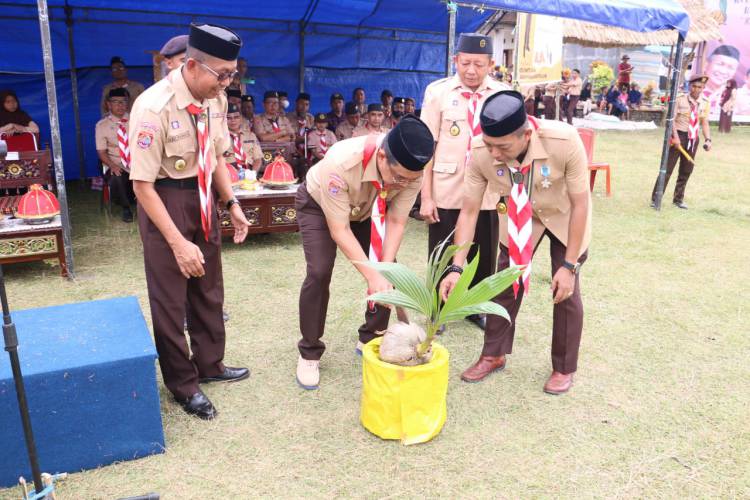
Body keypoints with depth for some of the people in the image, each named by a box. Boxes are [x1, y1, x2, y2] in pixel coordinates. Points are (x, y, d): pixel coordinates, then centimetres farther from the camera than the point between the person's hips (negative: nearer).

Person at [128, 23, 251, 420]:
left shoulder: (216, 99, -5)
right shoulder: (154, 107, -25)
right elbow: (143, 185, -24)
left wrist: (232, 204, 4)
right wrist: (178, 243, -26)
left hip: (203, 197, 7)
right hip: (164, 202, -7)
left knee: (209, 288, 18)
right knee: (170, 297, 5)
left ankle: (209, 364, 38)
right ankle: (183, 384, 24)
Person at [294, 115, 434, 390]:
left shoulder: (411, 171, -31)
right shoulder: (341, 163, -43)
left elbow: (396, 222, -20)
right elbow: (339, 230, -35)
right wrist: (372, 275, -39)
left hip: (367, 208, 4)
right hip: (319, 204, -4)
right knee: (319, 272, -19)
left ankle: (370, 338, 16)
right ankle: (309, 353, 1)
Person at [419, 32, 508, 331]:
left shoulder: (503, 95, 4)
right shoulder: (437, 91, -2)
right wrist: (426, 196, -9)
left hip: (487, 193, 2)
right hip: (446, 192, -2)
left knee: (484, 257, 12)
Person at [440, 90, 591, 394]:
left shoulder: (564, 141, -38)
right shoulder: (480, 152, -31)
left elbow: (580, 204, -26)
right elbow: (469, 211, -21)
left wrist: (569, 265, -23)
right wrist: (457, 268, -27)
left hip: (564, 216, -2)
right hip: (519, 217, 2)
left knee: (566, 290, -2)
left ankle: (564, 368, 19)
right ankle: (494, 355, 24)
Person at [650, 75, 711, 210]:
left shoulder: (704, 103, 3)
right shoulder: (680, 99, -9)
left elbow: (704, 123, 5)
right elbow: (671, 119, -12)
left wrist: (708, 139, -7)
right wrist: (675, 136, -23)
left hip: (693, 138, 5)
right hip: (678, 136, -5)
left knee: (686, 171, 12)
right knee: (667, 168, -4)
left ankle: (679, 199, 26)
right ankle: (655, 199, 3)